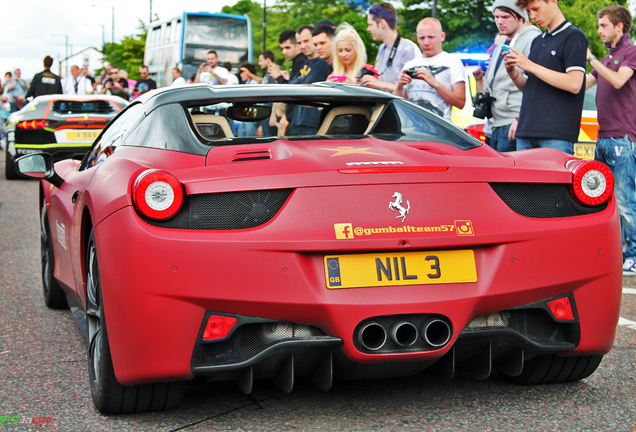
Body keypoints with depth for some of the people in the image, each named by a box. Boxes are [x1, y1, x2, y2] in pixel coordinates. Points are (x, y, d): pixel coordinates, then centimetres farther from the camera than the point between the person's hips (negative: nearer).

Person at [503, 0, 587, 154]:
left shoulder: (573, 36, -2)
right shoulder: (537, 41, 22)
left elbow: (574, 84, -14)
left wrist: (531, 66, -13)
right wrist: (512, 72, 3)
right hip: (526, 131, 7)